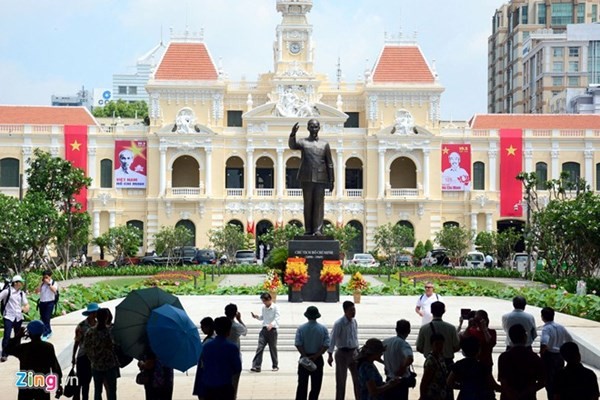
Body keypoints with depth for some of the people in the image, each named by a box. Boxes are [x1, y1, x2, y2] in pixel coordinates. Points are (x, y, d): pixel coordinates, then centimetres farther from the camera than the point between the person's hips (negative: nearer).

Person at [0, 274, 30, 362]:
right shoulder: (7, 291, -9)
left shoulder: (21, 293, 7)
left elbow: (26, 304, 14)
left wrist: (26, 308, -9)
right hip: (8, 317, -5)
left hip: (18, 317, 5)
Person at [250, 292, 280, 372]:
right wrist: (256, 317, 1)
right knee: (260, 348, -5)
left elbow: (277, 319, -18)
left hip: (272, 330, -5)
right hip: (264, 329, 5)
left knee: (273, 348, 6)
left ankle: (275, 366, 21)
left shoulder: (275, 307, -9)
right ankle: (256, 366, -8)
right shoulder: (264, 307, 9)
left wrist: (271, 325, -37)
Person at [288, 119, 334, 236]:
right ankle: (308, 229, 6)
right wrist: (293, 134, -34)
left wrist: (331, 180, 5)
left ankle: (318, 229, -3)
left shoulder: (324, 144, 11)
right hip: (306, 179, 0)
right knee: (307, 204, 3)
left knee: (319, 204, -3)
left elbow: (329, 164, 10)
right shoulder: (303, 142, 8)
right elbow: (292, 146, -14)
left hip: (320, 179, 0)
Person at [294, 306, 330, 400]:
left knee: (302, 385, 9)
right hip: (318, 359, 0)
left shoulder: (301, 328, -5)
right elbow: (326, 345, -11)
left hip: (304, 358, 0)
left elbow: (298, 344, -14)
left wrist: (306, 357, -14)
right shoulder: (323, 328, -4)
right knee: (316, 385, 8)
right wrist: (315, 356, -13)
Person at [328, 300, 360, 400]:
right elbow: (333, 339, -19)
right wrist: (330, 355, -25)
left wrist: (358, 351, 18)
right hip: (342, 353, -6)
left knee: (358, 378, 10)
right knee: (341, 380, 3)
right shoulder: (339, 323, -16)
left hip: (353, 353, 6)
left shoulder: (354, 322, 4)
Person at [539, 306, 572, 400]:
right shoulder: (560, 327, 5)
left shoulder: (546, 328, -17)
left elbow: (544, 344, -32)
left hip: (549, 356, -7)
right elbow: (570, 340, 17)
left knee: (549, 382, 4)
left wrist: (541, 354, -17)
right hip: (560, 356, 7)